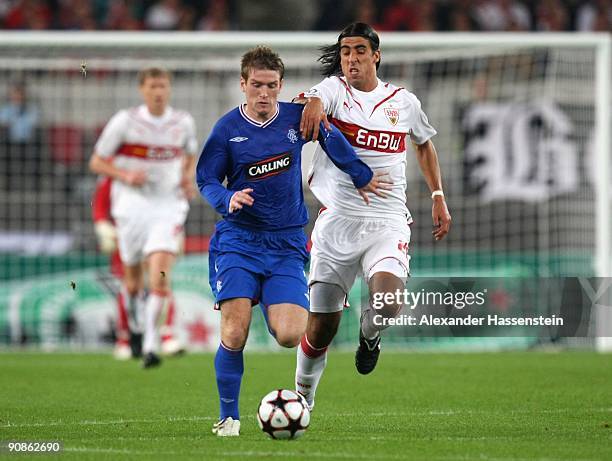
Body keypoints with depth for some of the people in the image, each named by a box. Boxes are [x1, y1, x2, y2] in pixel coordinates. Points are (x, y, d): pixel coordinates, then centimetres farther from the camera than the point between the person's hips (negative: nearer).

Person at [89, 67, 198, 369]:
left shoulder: (183, 123, 4)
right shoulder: (125, 121, -4)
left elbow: (190, 155, 25)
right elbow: (97, 162, 1)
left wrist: (189, 178, 4)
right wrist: (126, 175, -16)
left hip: (169, 205, 0)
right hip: (133, 205, 0)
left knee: (160, 273, -19)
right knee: (133, 281, 8)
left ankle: (151, 344, -19)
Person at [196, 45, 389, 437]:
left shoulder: (297, 117, 1)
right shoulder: (228, 128, -3)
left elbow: (332, 139, 20)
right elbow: (206, 179, 3)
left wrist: (361, 176, 27)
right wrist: (228, 200, -17)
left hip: (287, 243, 2)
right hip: (238, 240, -1)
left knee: (289, 336, -14)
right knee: (235, 335, -17)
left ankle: (276, 307, 23)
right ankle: (229, 417, 1)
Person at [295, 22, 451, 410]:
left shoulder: (404, 102, 8)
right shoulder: (335, 88, 1)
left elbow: (425, 143, 27)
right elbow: (321, 96, -25)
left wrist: (439, 197, 20)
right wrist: (314, 103, -49)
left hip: (387, 222, 0)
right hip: (336, 221, 0)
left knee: (388, 305, -25)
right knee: (321, 328, 0)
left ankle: (370, 333, 11)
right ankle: (302, 398, 25)